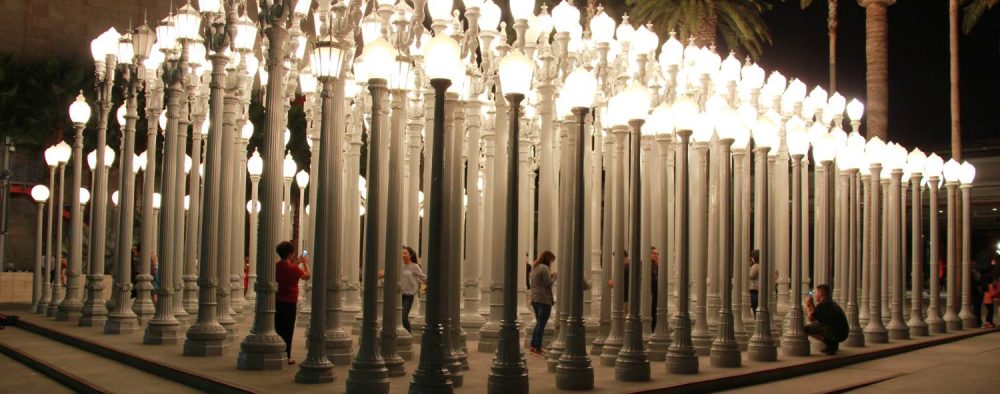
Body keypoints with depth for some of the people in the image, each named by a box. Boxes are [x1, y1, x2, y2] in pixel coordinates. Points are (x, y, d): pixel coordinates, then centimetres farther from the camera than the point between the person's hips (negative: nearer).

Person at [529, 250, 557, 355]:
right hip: (544, 300, -9)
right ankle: (537, 348, -3)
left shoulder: (535, 267, 16)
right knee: (541, 324, -4)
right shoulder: (544, 268, -13)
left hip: (535, 299, 9)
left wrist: (550, 276, 13)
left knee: (539, 323, 18)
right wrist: (554, 276, 2)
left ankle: (533, 346, 19)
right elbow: (549, 284, -15)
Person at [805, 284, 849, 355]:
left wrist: (807, 305, 9)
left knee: (807, 328, -9)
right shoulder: (830, 302, 18)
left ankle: (830, 343, -6)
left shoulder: (822, 304, -12)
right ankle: (832, 344, 15)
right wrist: (811, 304, 24)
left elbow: (811, 319, -3)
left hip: (835, 334, -10)